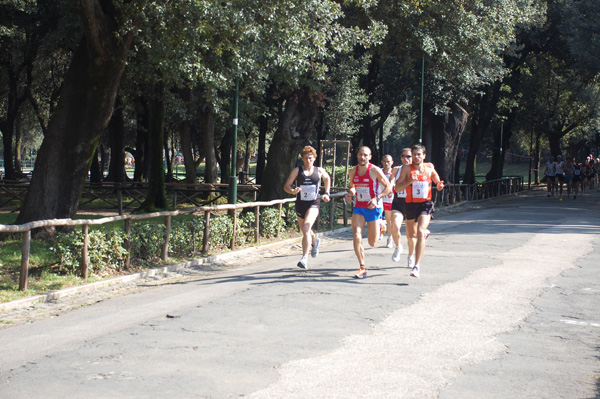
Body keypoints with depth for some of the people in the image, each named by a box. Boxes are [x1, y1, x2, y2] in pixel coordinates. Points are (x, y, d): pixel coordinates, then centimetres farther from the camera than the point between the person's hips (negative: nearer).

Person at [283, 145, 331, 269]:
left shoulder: (319, 171, 3)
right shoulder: (297, 171, -1)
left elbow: (327, 178, 25)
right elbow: (286, 186, -4)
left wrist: (326, 193, 17)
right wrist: (292, 191, -26)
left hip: (313, 204, -2)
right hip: (300, 204, 2)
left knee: (306, 227, -24)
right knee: (305, 231, 18)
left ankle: (304, 258, -25)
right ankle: (315, 241, 55)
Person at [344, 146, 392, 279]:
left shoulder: (375, 170, -11)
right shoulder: (353, 171, 4)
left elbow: (389, 187, -6)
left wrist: (377, 198, -20)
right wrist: (349, 194, -1)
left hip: (373, 208, -3)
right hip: (358, 208, 3)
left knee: (372, 243, 6)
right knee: (356, 236, -16)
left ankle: (380, 227, 43)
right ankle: (362, 268, -5)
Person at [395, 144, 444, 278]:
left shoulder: (430, 167, 4)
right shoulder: (407, 169, -3)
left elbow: (437, 182, 20)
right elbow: (397, 188, -6)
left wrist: (439, 186, -3)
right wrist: (409, 181, -23)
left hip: (426, 204, -2)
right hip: (410, 205, 2)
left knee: (420, 232, -22)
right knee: (410, 235, 18)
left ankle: (417, 266, -22)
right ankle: (424, 233, 58)